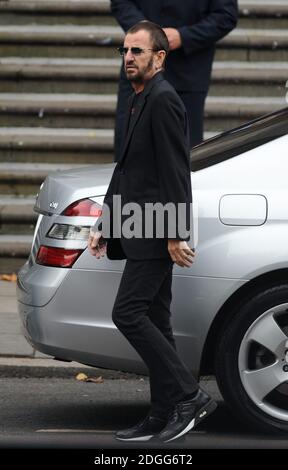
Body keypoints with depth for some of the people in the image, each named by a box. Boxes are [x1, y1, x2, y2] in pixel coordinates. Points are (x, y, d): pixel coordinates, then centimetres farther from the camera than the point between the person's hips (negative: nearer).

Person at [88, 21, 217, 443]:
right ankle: (163, 417, 12)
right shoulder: (139, 103, 19)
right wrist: (104, 225, 23)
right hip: (142, 233, 10)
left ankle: (188, 396, -9)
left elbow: (176, 171, -18)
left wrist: (176, 234, -21)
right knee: (154, 321, 9)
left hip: (157, 232, -10)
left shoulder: (163, 100, -12)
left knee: (128, 313, -14)